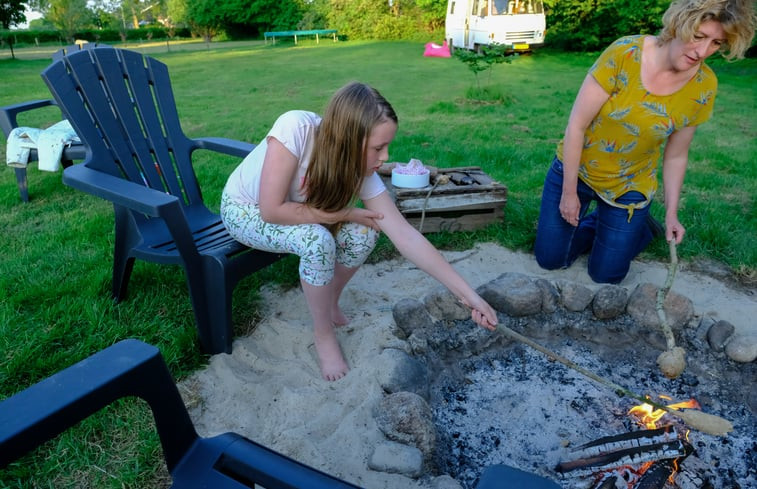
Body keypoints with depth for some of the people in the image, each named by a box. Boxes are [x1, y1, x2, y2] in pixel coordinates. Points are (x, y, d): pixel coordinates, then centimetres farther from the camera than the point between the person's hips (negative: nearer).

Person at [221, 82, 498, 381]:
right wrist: (345, 214, -27)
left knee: (363, 235, -20)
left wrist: (468, 295, -25)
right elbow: (272, 210, -35)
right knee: (318, 241, -31)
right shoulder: (295, 128, -37)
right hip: (245, 210, -4)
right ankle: (324, 335, -7)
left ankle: (330, 304, 8)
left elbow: (406, 236, -23)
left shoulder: (364, 172, -22)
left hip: (295, 214, 4)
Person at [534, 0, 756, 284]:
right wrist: (569, 192, -14)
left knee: (606, 275, 6)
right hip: (575, 169, -1)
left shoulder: (704, 87, -12)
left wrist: (672, 213, -4)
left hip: (628, 187, 1)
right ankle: (595, 221, 32)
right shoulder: (625, 53, -23)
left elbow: (676, 156, -1)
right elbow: (576, 125, -19)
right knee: (550, 259, 5)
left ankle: (638, 226, 34)